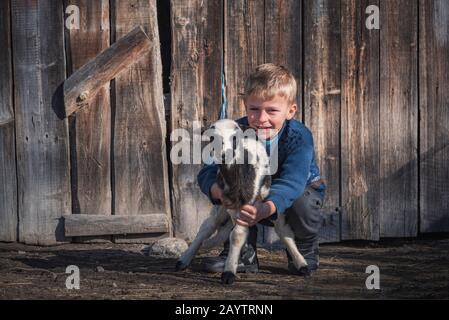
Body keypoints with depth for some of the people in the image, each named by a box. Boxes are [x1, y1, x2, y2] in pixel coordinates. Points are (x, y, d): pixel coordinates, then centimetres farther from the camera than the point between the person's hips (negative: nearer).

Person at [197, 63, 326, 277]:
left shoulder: (299, 137, -32)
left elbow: (291, 183, -46)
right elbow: (208, 172, -30)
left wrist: (266, 208, -67)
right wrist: (217, 189, -56)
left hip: (301, 190, -3)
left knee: (302, 203, -36)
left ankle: (306, 251, -2)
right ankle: (243, 254, -10)